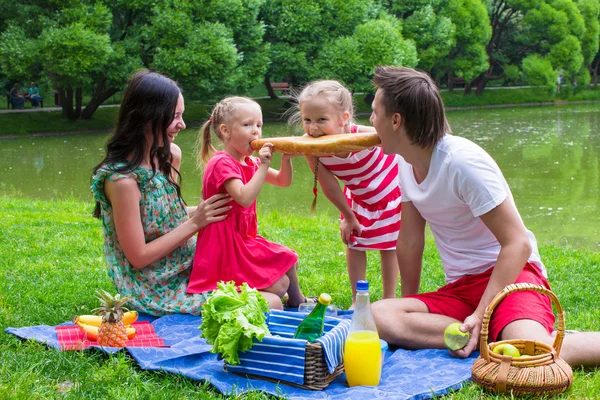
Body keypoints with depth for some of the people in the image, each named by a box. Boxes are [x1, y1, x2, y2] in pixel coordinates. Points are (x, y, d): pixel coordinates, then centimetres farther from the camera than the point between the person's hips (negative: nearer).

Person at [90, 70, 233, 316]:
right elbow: (138, 257, -20)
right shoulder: (122, 179, -25)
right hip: (158, 291, -8)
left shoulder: (166, 156, 0)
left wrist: (202, 211, -8)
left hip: (188, 265, 8)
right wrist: (194, 224, -20)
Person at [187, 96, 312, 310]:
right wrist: (263, 165, -31)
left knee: (288, 260, 20)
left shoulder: (249, 163, 11)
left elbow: (283, 181, 16)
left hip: (245, 240, 10)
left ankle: (297, 301, 41)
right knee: (279, 285, -12)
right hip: (227, 246, -10)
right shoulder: (222, 163, -19)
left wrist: (285, 159, -3)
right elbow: (244, 198, -32)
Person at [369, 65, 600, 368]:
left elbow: (518, 244, -19)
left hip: (510, 274, -8)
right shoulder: (406, 164, 4)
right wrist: (410, 305, 17)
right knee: (378, 316, -23)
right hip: (460, 288, 8)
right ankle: (489, 339, -19)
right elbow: (410, 241, 13)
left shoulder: (464, 161, -19)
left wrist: (480, 315, -24)